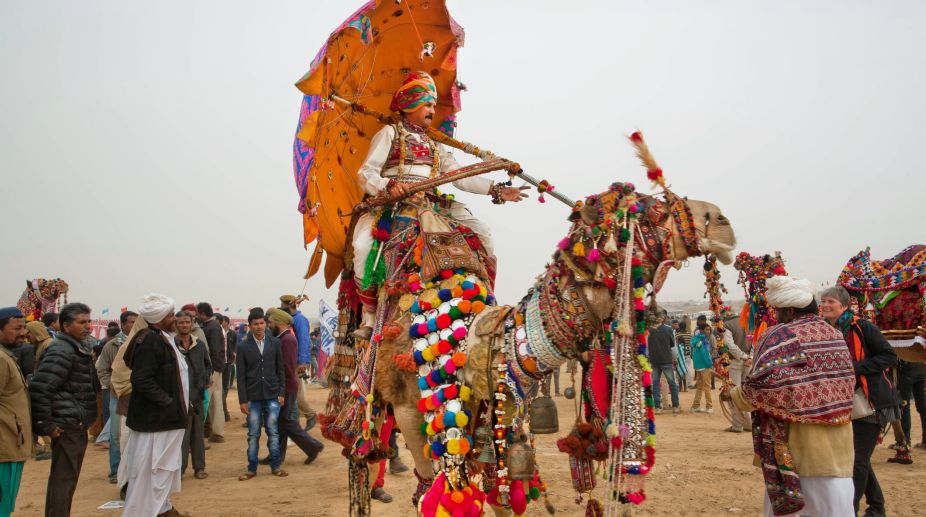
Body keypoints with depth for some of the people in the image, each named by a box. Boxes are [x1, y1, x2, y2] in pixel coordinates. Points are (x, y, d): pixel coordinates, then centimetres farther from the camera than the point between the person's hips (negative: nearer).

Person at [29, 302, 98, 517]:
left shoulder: (81, 348, 14)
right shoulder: (61, 351, -16)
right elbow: (39, 389, -24)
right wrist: (45, 425, -20)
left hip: (78, 426, 9)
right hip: (66, 426, -9)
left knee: (68, 478, 17)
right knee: (63, 479, -3)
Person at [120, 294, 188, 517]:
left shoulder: (162, 338, 12)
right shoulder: (149, 341, -20)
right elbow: (141, 380, -26)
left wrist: (177, 406, 12)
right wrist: (168, 403, -20)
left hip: (166, 417, 10)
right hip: (155, 419, -10)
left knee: (164, 466, 21)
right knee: (149, 470, -1)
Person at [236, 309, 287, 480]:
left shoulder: (275, 343, 3)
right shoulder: (243, 347, 0)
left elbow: (280, 370, 7)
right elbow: (240, 376, 0)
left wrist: (281, 393, 1)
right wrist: (243, 400, -4)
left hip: (272, 395, 1)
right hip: (253, 397, -1)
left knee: (273, 432, 5)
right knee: (253, 434, 6)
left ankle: (275, 466, 15)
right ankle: (252, 469, 16)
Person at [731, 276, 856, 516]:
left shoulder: (780, 336, -14)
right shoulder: (835, 335, 9)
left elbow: (766, 383, -22)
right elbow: (844, 382, 17)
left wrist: (735, 396, -7)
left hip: (799, 440, -6)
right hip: (838, 437, 6)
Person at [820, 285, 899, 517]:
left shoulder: (862, 327, -13)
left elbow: (889, 356, -15)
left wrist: (857, 367, -23)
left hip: (871, 401, -7)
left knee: (858, 459, -5)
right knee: (857, 456, 17)